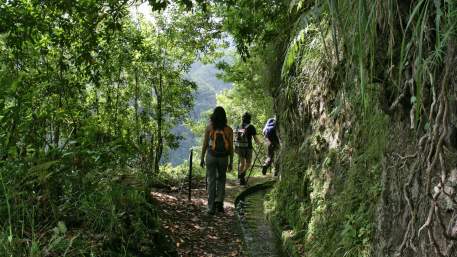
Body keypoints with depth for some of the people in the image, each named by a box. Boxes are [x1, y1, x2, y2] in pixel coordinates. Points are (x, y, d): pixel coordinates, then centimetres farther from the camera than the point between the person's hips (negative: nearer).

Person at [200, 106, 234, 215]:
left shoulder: (209, 127, -4)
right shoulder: (228, 130, -3)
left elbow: (205, 144, -2)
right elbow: (231, 147, -1)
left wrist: (202, 158, 7)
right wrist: (231, 162, 7)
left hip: (211, 156, -1)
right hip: (223, 157, 1)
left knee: (211, 181, 6)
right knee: (221, 179, 21)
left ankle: (211, 208, 8)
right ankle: (219, 201, 8)